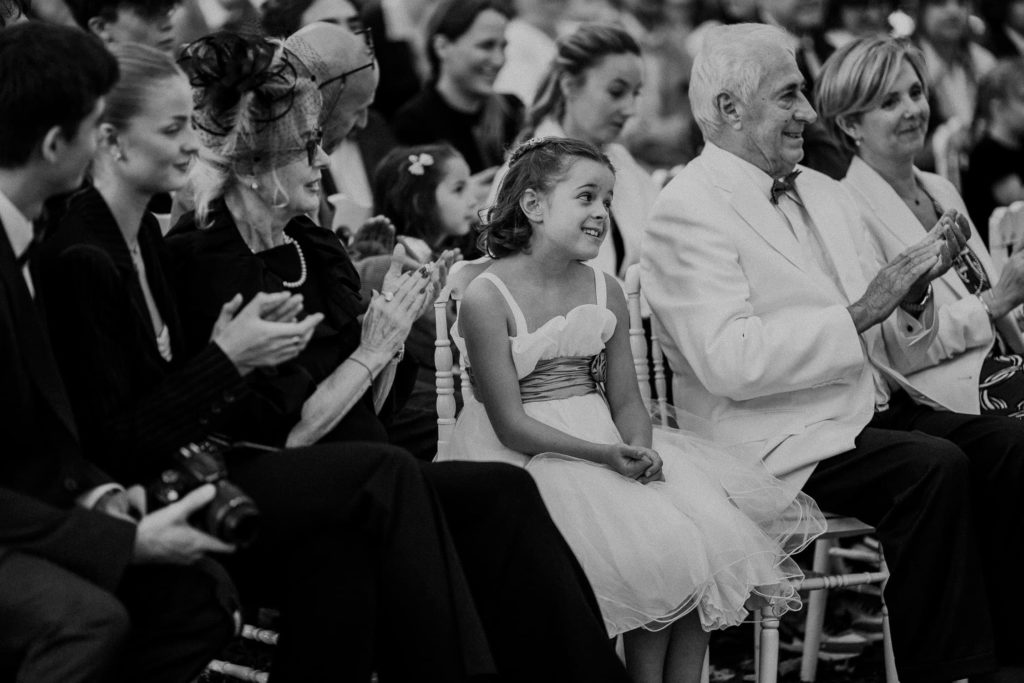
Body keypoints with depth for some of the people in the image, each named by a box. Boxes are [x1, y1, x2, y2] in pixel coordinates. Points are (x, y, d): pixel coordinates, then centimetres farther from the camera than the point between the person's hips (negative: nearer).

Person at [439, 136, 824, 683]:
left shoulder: (606, 292, 8)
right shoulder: (488, 298, -12)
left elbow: (626, 400, 7)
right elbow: (510, 423, -15)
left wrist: (640, 449, -16)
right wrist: (604, 455, -24)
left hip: (608, 443, 6)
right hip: (528, 455, -6)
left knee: (710, 524, -14)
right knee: (651, 542, -24)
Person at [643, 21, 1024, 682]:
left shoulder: (828, 195, 19)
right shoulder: (688, 212, -7)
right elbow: (729, 362, -21)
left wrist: (915, 286, -2)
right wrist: (861, 312, -20)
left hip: (875, 406, 8)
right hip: (776, 442, -8)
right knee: (935, 467, -29)